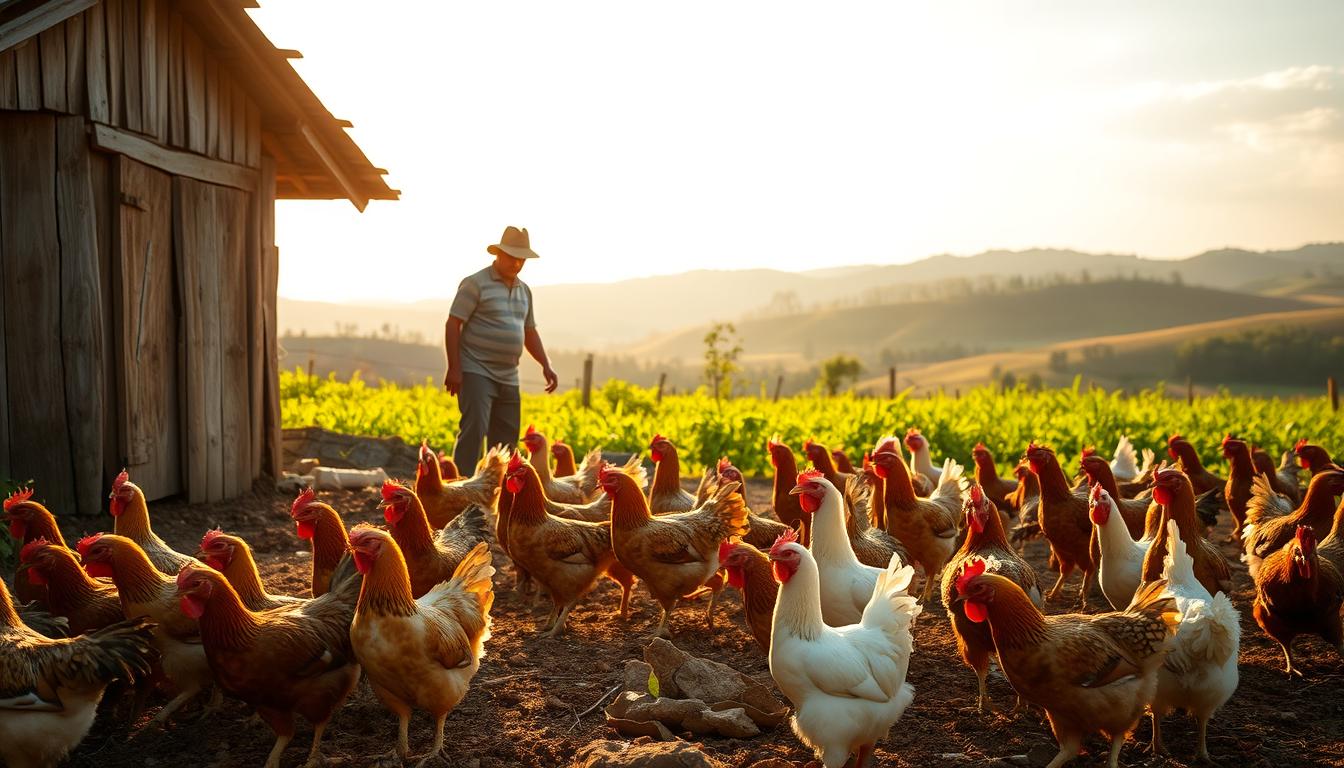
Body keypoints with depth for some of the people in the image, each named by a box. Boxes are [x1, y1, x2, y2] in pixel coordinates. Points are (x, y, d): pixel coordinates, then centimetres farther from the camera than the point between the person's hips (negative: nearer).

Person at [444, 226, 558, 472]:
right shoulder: (475, 283, -7)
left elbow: (530, 333, 23)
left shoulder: (524, 290, 15)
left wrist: (546, 366, 9)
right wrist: (454, 369, -18)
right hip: (476, 372, -7)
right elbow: (452, 325, -11)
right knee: (473, 430, -17)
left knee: (506, 438, 8)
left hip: (508, 378, 7)